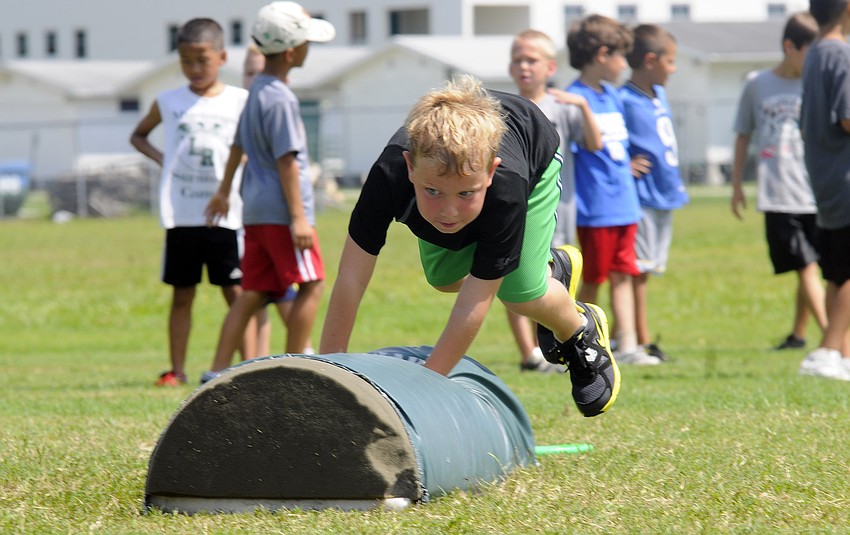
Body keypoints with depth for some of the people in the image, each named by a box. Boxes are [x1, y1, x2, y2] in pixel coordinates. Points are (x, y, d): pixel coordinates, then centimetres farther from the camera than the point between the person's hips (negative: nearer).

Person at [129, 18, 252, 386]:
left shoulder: (241, 102, 2)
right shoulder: (168, 103, 7)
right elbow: (138, 136, 23)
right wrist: (160, 158, 4)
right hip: (180, 214, 2)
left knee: (236, 293, -1)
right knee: (182, 295, 6)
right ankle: (177, 369, 11)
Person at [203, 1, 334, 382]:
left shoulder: (257, 90, 15)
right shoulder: (280, 99, -15)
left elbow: (238, 146, 26)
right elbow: (286, 160, -19)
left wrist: (224, 191, 37)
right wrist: (298, 216, -20)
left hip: (256, 209, 10)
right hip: (281, 211, -10)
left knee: (254, 292, 9)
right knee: (311, 283, -2)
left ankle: (218, 371, 5)